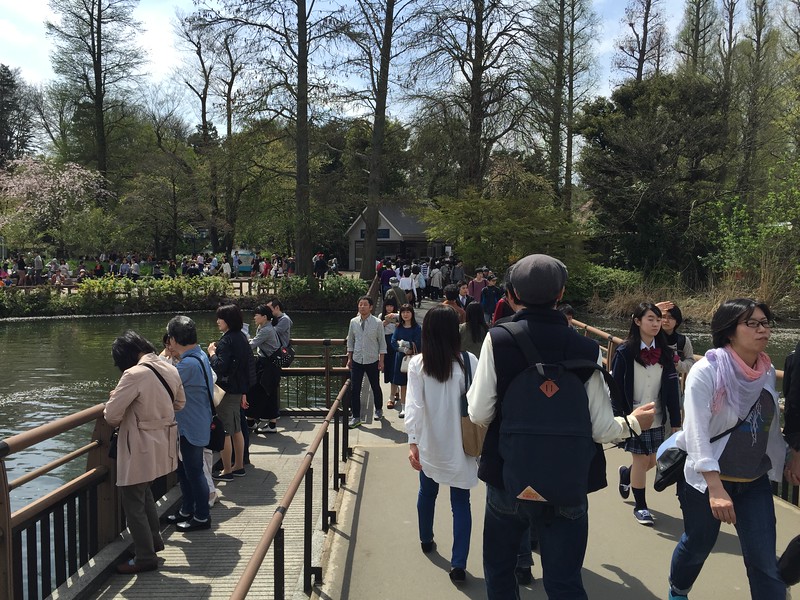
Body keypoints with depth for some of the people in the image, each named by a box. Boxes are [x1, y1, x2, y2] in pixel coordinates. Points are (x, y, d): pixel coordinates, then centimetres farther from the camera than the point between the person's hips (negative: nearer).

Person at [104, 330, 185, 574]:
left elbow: (111, 415, -21)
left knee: (133, 503, 8)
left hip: (141, 450, -8)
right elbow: (179, 403, 15)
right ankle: (154, 540, 40)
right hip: (163, 444, 8)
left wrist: (116, 398, -1)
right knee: (144, 492, 28)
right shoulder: (170, 369, 1)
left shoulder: (135, 374, -23)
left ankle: (145, 558, 19)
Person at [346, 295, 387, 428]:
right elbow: (350, 341, 10)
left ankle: (378, 409, 37)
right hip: (357, 360, 2)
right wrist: (349, 359, 9)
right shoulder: (353, 322, 1)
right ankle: (355, 417, 8)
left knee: (376, 387, 14)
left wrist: (381, 361, -4)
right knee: (354, 389, 0)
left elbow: (382, 342, -3)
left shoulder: (377, 323, -7)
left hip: (372, 361, -2)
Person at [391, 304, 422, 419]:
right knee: (402, 384, 8)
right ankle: (403, 408, 16)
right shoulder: (399, 328, 5)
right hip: (401, 358, 3)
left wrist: (402, 343, -11)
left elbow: (417, 345, -12)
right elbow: (393, 343, -4)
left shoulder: (417, 328, -5)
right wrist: (405, 349, -17)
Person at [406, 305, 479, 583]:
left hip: (429, 442, 2)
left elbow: (414, 406, -13)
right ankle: (458, 563, 3)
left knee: (427, 491, 23)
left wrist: (412, 441, -12)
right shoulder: (468, 361, -11)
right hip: (460, 443, -2)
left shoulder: (417, 364, -9)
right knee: (460, 501, 6)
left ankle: (426, 540, 43)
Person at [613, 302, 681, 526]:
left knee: (652, 461, 13)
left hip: (656, 418, 4)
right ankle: (640, 506, 21)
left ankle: (627, 474, 45)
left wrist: (675, 421, 0)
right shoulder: (625, 352, -11)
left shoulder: (664, 353, 1)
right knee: (641, 459, 3)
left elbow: (672, 388, 1)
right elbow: (616, 388, -9)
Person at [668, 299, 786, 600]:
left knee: (765, 561, -1)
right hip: (706, 479, -4)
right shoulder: (706, 371, -19)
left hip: (756, 481, 4)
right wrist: (715, 487, -29)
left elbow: (771, 424, 11)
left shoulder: (767, 371, -1)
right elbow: (697, 431, -24)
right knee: (698, 545, 15)